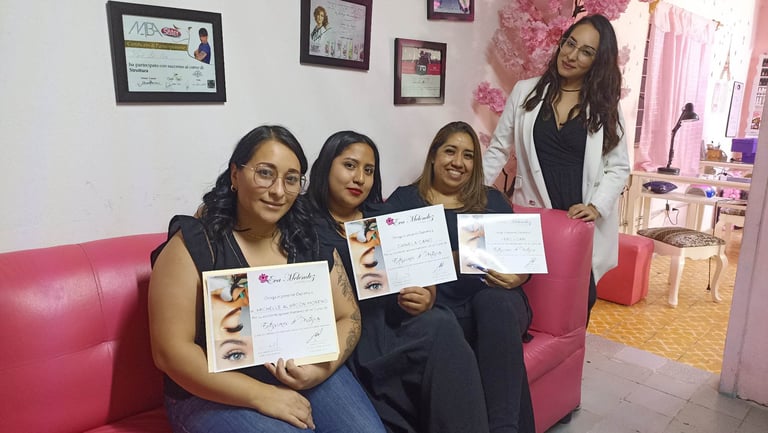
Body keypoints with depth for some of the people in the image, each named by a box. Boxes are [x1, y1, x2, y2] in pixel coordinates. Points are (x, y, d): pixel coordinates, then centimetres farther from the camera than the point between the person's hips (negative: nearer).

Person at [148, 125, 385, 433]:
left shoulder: (311, 238, 2)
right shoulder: (193, 245, -11)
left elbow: (348, 317, 6)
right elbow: (171, 350, -14)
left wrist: (322, 368, -14)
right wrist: (262, 395, -20)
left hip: (307, 378, 4)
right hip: (218, 394, -3)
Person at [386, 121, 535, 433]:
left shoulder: (493, 201, 21)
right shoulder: (404, 200, 14)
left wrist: (519, 275, -11)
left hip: (496, 298, 2)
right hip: (439, 306, -1)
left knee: (495, 299, -35)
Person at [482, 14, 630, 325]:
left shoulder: (606, 107, 4)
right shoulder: (525, 92, 3)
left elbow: (618, 167, 2)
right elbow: (498, 150, 7)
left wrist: (596, 206, -14)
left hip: (584, 223, 1)